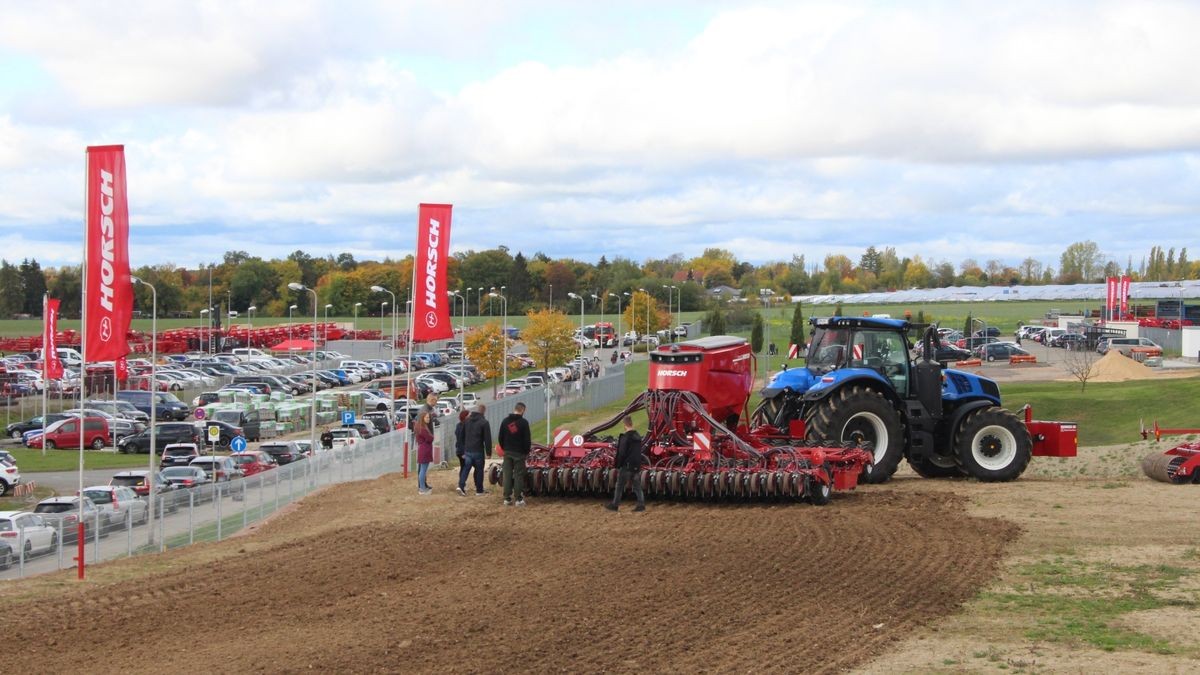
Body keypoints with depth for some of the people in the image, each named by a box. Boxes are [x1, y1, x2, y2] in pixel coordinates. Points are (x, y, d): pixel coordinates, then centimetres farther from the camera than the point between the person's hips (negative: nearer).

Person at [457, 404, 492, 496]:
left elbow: (462, 436, 15)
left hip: (467, 450, 4)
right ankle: (479, 490, 13)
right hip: (478, 451, -4)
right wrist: (488, 452, -4)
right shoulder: (484, 422, -11)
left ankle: (461, 486, -9)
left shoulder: (467, 420, 8)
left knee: (466, 469, 8)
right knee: (479, 470, 7)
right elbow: (487, 439, -12)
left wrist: (463, 451, 22)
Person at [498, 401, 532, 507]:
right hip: (519, 453, -4)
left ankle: (507, 498, 7)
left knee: (507, 475, 7)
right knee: (519, 475, 0)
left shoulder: (505, 421, 5)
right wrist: (527, 451, 3)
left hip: (507, 452, 4)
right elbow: (527, 439, -10)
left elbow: (500, 438, 9)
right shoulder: (523, 422, -10)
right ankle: (519, 499, 0)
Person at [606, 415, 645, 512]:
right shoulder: (638, 436, 8)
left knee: (620, 485, 4)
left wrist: (617, 465, -8)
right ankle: (641, 504, 4)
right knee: (636, 485, 11)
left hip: (627, 465, -7)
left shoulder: (625, 437, -17)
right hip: (636, 466, 7)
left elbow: (621, 453, -17)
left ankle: (615, 504, 10)